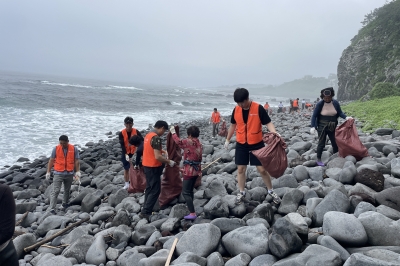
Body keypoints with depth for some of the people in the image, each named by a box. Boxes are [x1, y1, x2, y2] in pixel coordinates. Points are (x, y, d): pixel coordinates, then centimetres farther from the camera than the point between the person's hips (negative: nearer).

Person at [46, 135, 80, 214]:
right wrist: (48, 172, -2)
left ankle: (65, 204, 35)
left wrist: (77, 172, -6)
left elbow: (76, 161, -1)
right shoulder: (56, 149, -5)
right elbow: (51, 160, -1)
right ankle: (52, 209, -4)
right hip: (58, 173, -1)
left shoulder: (74, 149, -4)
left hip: (69, 174, 2)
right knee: (55, 191, -6)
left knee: (67, 190, 16)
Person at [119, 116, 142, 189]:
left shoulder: (136, 132, -10)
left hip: (134, 153, 0)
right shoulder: (121, 133, -10)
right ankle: (127, 184, 22)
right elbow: (122, 145, -13)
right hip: (125, 154, 1)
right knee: (126, 169, 10)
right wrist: (126, 155, -24)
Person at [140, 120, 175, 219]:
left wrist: (161, 150, 14)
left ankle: (146, 209, 26)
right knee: (155, 190, -1)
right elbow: (157, 157, -27)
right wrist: (169, 161, -15)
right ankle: (145, 212, 1)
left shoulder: (148, 135, 7)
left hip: (147, 165, 10)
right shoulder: (156, 138, -22)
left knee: (149, 188, 19)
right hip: (153, 167, -10)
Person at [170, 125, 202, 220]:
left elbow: (178, 141, -2)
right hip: (196, 171, 9)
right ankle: (191, 210, 27)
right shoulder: (199, 144, 9)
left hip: (189, 171, -9)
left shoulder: (189, 142, -15)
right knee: (190, 191, 19)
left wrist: (173, 132, 13)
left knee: (185, 192, -5)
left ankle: (193, 213, -9)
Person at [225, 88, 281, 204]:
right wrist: (227, 140, 18)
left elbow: (268, 123, -15)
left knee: (262, 169, 2)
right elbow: (233, 125, 11)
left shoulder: (258, 108, -15)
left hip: (257, 144, -3)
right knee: (241, 169, 8)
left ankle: (271, 191, 22)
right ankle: (241, 192, 25)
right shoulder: (236, 110, -3)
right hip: (241, 144, 3)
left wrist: (275, 134, -34)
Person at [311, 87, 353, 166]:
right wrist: (313, 127, -17)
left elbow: (340, 113, 5)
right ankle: (318, 159, 16)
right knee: (321, 143, 1)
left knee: (335, 143, 9)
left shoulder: (335, 103, -2)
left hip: (332, 127, 3)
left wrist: (346, 117, -14)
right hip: (322, 127, -3)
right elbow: (314, 116, -9)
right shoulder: (319, 104, -11)